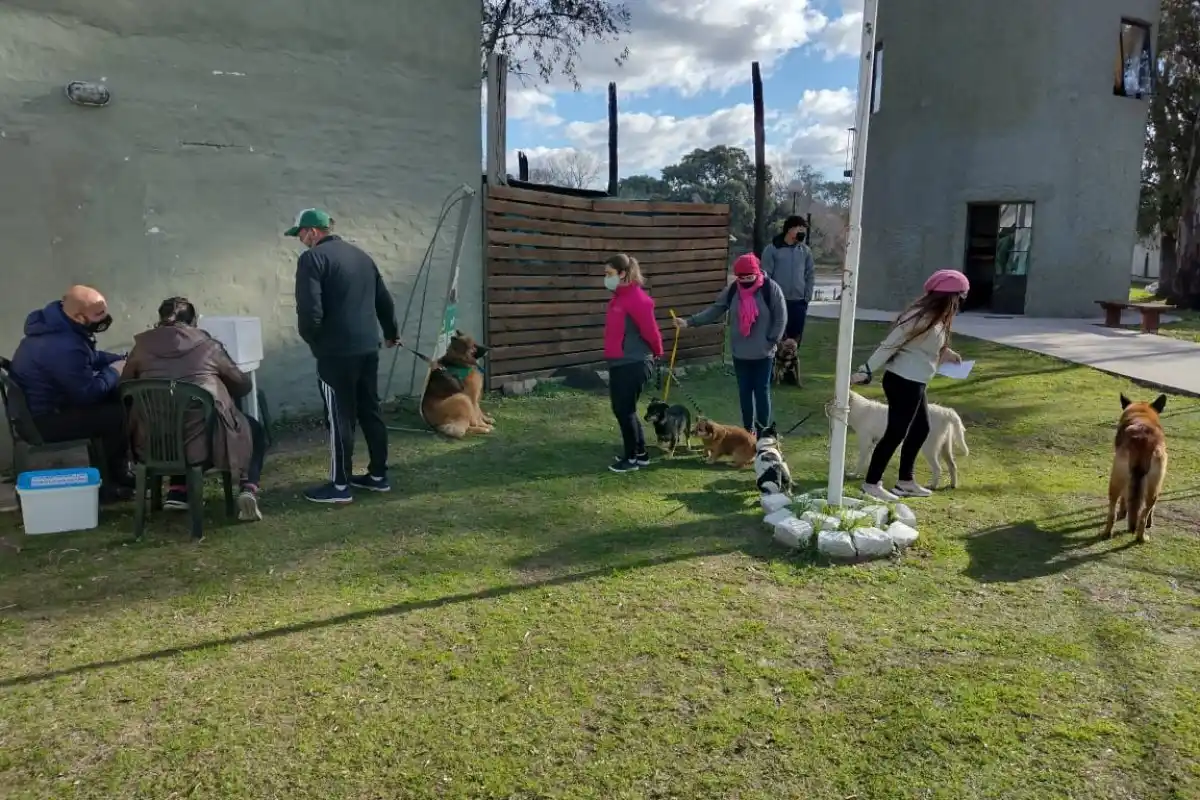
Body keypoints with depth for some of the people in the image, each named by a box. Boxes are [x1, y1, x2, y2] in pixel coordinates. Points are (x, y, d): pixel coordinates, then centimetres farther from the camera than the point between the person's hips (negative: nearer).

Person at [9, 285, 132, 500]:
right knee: (122, 415, -16)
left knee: (118, 398, 7)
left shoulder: (57, 322, -1)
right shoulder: (64, 347, -34)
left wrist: (120, 360, 0)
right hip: (44, 419, -10)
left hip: (46, 400, 10)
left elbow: (90, 357, 15)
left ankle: (117, 471, 15)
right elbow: (88, 393, -26)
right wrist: (113, 371, -10)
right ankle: (109, 482, 4)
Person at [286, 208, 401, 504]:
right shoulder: (360, 255, 15)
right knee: (371, 411, 13)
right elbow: (384, 300, 22)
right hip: (368, 348, 8)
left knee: (340, 418, -2)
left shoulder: (312, 258, -9)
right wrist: (391, 332, 36)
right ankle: (378, 475, 21)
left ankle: (340, 485, 6)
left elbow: (309, 311, -19)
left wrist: (311, 339, 0)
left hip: (336, 352, -7)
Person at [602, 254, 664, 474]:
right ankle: (641, 454, 27)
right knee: (621, 409, 15)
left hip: (634, 364, -9)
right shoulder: (619, 297, 11)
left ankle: (632, 458, 13)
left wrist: (656, 354, -2)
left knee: (625, 411, -1)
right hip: (619, 363, 9)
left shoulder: (637, 298, -17)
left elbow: (650, 330, -16)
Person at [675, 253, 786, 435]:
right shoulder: (733, 290, 0)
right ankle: (749, 431, 24)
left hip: (763, 353, -4)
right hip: (740, 352, 4)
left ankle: (763, 433, 13)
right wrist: (689, 322, -7)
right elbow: (715, 310, 1)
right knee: (744, 392, 11)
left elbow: (781, 317, -8)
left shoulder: (770, 288, -12)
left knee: (762, 391, 3)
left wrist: (772, 341, -12)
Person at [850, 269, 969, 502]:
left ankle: (905, 481, 29)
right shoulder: (921, 318, -20)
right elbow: (889, 345, -21)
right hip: (903, 382, -11)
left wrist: (946, 354, 18)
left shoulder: (935, 319, 9)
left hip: (913, 383, 11)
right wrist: (866, 371, -22)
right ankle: (871, 483, 8)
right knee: (896, 433, -3)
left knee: (921, 429, 18)